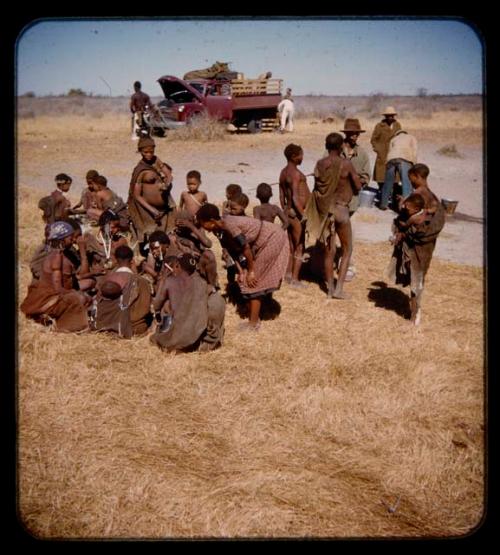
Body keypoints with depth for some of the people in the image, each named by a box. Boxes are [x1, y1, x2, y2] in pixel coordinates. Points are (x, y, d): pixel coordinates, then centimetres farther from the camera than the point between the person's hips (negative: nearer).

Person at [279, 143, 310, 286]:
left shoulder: (283, 172, 12)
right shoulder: (295, 173, -17)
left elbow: (282, 197, 16)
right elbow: (295, 198, -23)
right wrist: (303, 216, -21)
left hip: (289, 212, 9)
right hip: (297, 213, -9)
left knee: (292, 247, 18)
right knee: (300, 248, -2)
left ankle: (289, 275, 25)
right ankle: (294, 279, 0)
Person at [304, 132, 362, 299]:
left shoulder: (319, 164, -2)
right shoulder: (346, 164, -13)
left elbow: (317, 188, 1)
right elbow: (358, 187, -6)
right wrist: (351, 190, 16)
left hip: (324, 210, 4)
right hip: (340, 209, -4)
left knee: (329, 251, 13)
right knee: (347, 250, 10)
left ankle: (330, 288, 20)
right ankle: (339, 288, 2)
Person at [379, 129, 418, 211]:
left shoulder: (393, 139, 36)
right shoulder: (411, 137, 30)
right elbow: (414, 153, 15)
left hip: (391, 159, 3)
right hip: (405, 159, -3)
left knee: (388, 183, 17)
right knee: (407, 184, -9)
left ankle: (383, 204, 27)